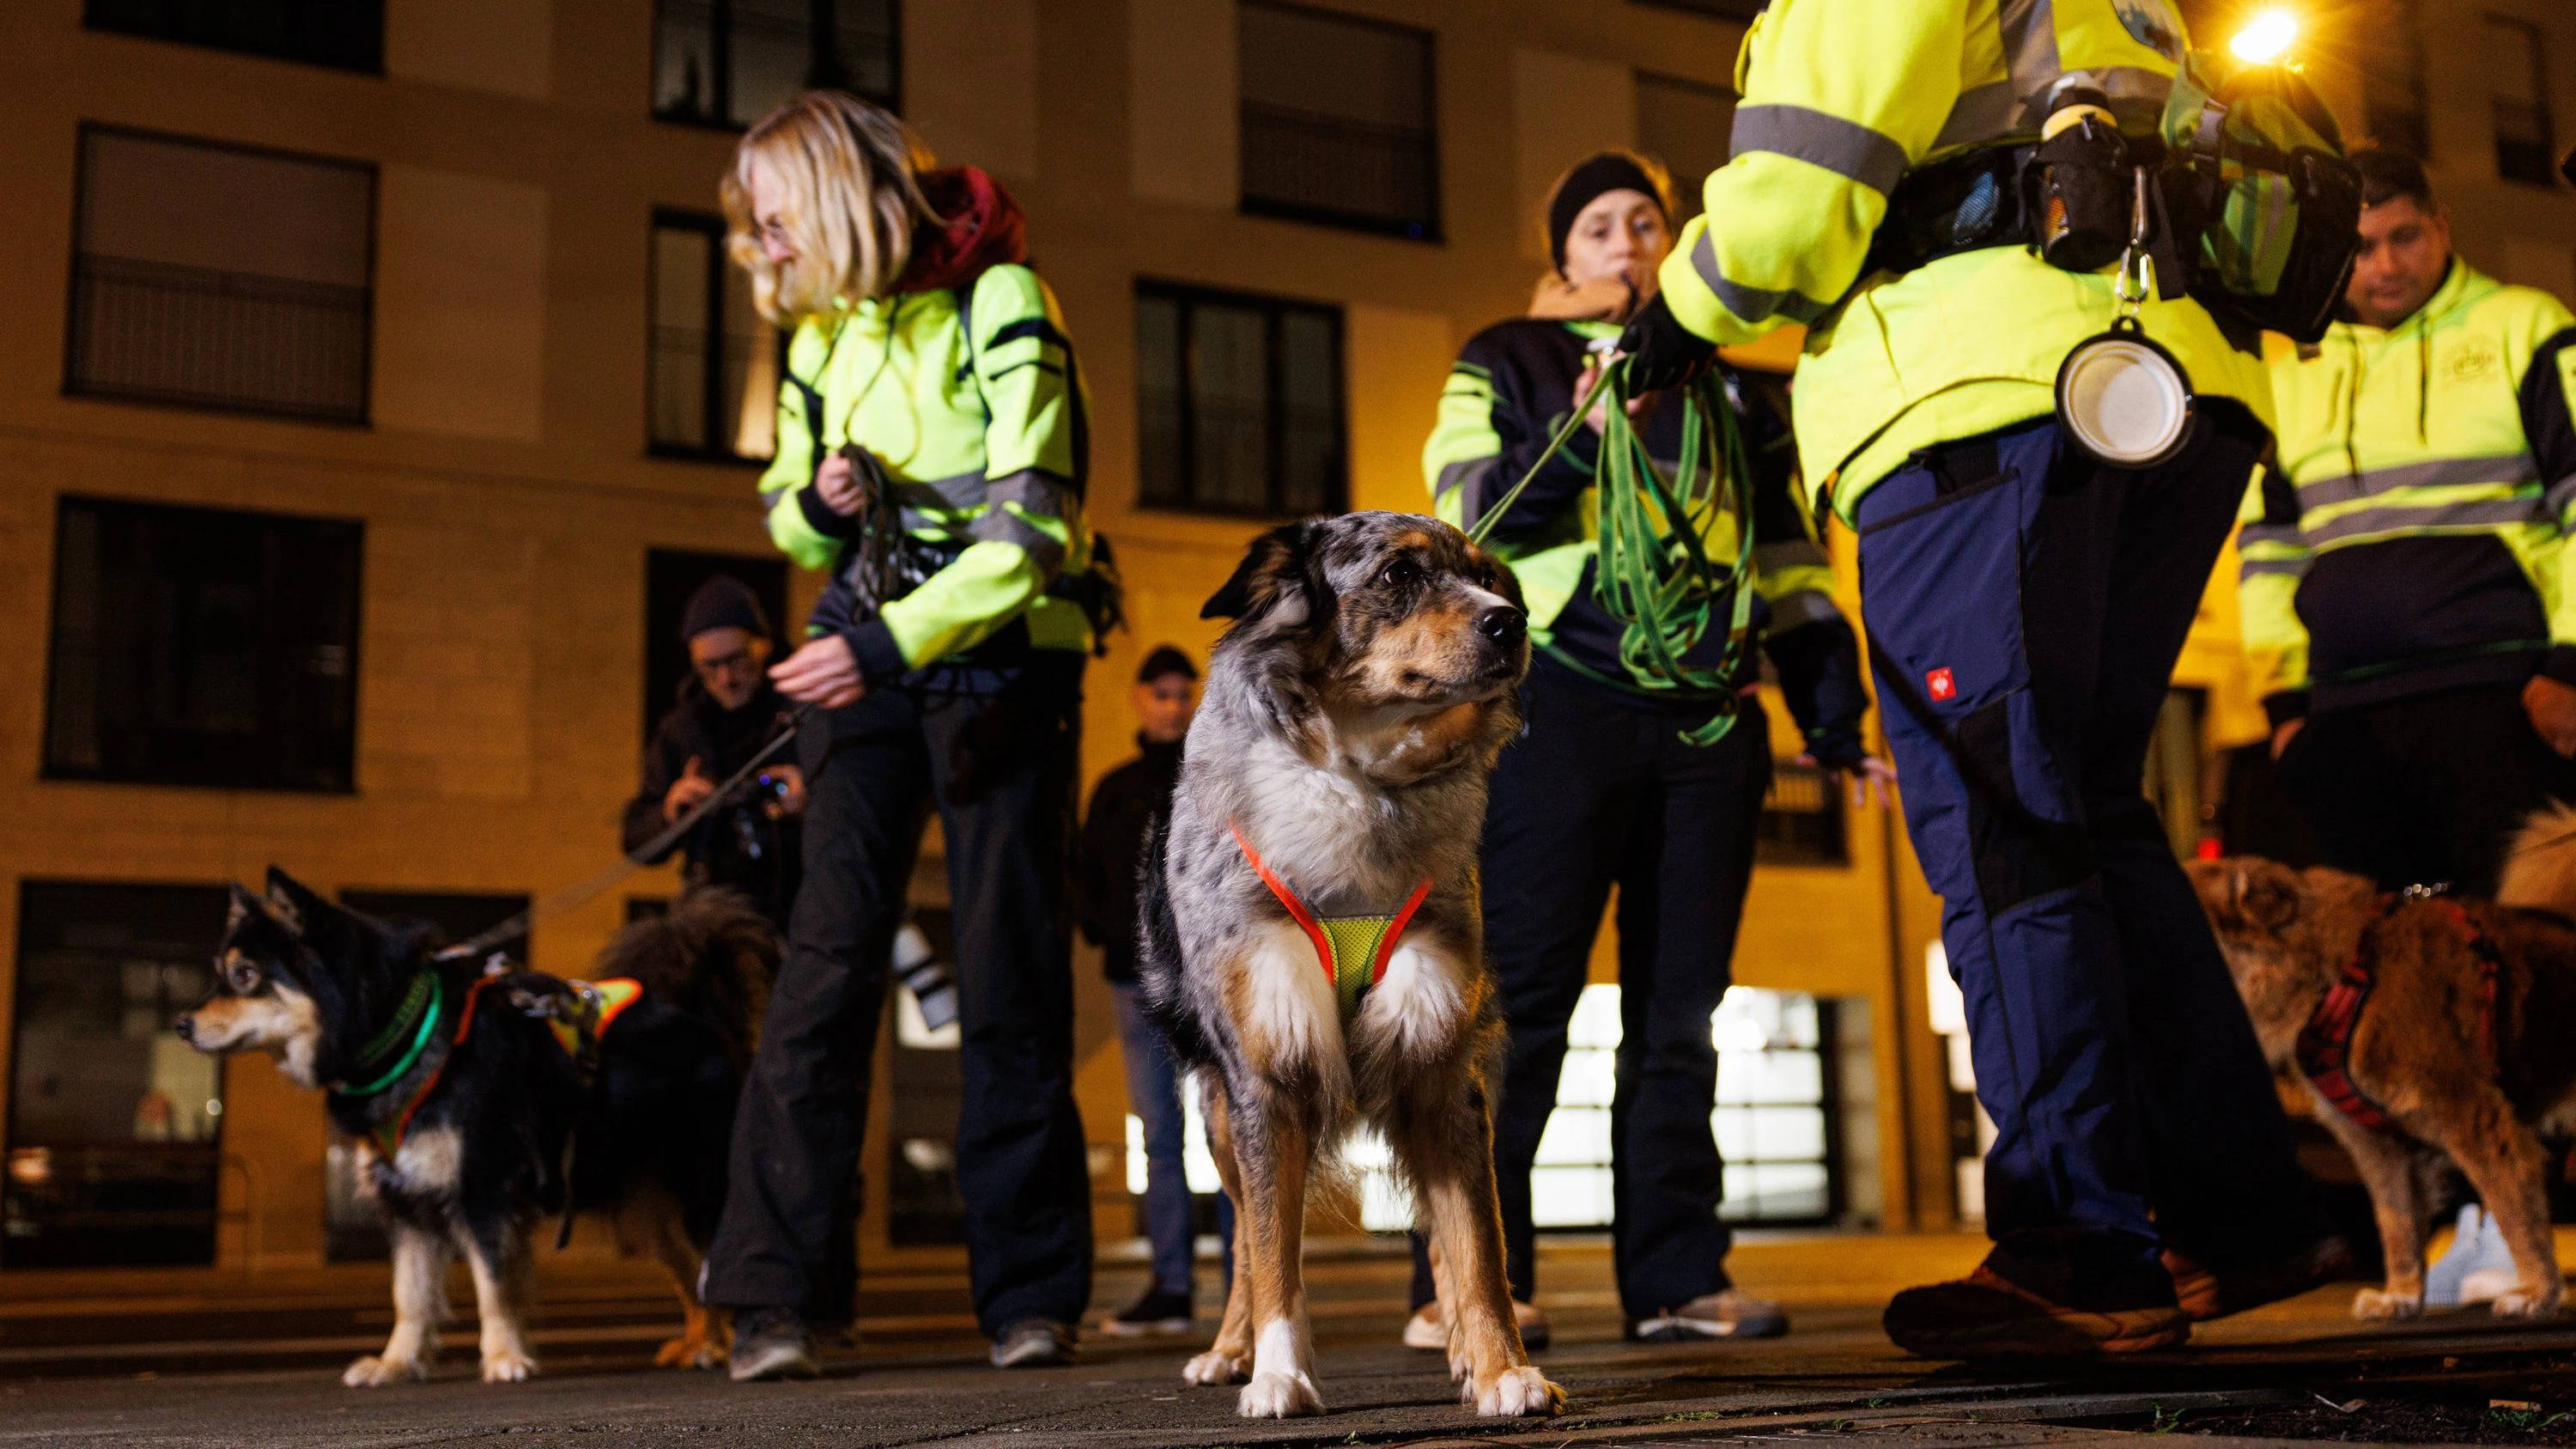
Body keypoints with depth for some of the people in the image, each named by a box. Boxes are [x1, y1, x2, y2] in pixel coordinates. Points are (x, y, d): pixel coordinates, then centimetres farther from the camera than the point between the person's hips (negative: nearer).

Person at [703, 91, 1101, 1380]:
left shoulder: (1000, 302, -10)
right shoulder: (819, 332, 10)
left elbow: (1032, 525, -17)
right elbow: (788, 514, 19)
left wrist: (896, 645, -26)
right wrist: (818, 507, -5)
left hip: (1002, 659, -4)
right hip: (865, 660, 4)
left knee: (1011, 977, -2)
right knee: (827, 960, -6)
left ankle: (1030, 1295, 9)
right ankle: (776, 1294, -4)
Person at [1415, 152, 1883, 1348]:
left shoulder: (1726, 382, 21)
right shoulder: (1507, 365, 12)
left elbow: (1785, 555, 20)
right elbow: (1468, 518, -2)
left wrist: (1832, 709, 12)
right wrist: (1580, 436, -16)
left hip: (1707, 721, 4)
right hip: (1562, 706, -4)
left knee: (1677, 1004, 5)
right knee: (1522, 993, -9)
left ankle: (1676, 1275, 8)